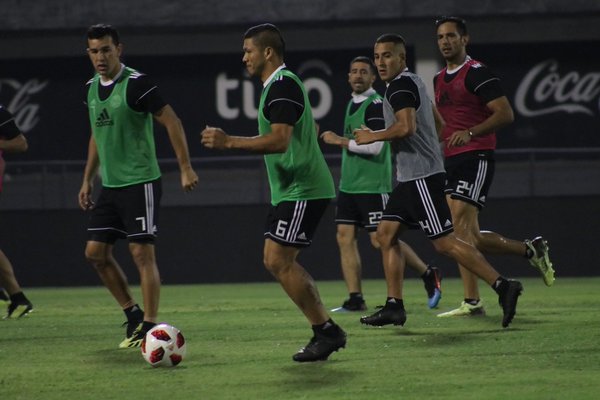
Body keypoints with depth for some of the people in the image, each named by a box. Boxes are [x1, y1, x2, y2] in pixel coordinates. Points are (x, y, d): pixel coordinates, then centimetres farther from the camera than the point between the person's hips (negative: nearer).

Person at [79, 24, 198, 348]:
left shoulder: (136, 84, -14)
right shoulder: (91, 88, 9)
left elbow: (172, 123, -14)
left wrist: (186, 168, -18)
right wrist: (87, 181, 20)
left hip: (139, 183, -8)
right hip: (110, 186, 8)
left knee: (142, 253, -9)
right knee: (95, 252, 7)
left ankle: (150, 326, -5)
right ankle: (133, 314, 19)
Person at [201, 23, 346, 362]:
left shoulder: (283, 86, -15)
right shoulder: (282, 84, 18)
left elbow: (279, 140, -26)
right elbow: (304, 131, 31)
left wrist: (229, 142, -25)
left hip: (301, 191, -11)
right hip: (291, 190, 11)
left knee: (278, 260, -12)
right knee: (280, 262, 8)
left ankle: (326, 331, -8)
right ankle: (325, 331, 9)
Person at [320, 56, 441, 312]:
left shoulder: (375, 104, -13)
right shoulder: (352, 103, 15)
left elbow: (374, 146, -22)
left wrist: (339, 141, -15)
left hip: (373, 185, -9)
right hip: (349, 185, 9)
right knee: (345, 238, 0)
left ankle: (429, 275, 11)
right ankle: (355, 299, 1)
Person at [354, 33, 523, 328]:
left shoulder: (400, 86, -13)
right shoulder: (413, 82, 19)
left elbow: (406, 127, -26)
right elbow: (438, 123, 26)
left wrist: (371, 136, -13)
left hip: (421, 178, -11)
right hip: (410, 177, 11)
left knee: (444, 242, -11)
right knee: (386, 233, 9)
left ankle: (502, 286, -12)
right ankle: (394, 306, 9)